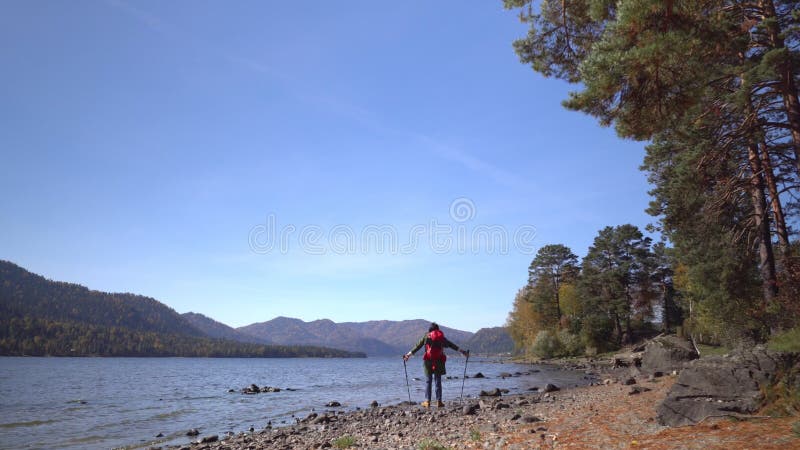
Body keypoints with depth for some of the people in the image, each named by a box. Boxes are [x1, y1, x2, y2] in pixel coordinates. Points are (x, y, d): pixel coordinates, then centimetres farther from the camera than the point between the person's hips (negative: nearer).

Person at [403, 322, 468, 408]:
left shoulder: (426, 336, 5)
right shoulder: (441, 337, 7)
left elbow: (417, 346, 6)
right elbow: (451, 345, 9)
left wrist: (409, 354, 13)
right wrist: (462, 351, 15)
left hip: (428, 361, -1)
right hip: (439, 361, 1)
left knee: (428, 381, 6)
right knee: (438, 381, 7)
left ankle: (427, 401, 2)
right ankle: (438, 401, 5)